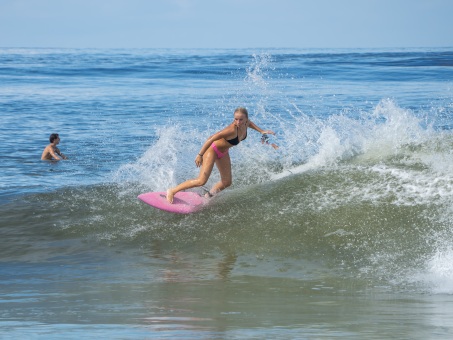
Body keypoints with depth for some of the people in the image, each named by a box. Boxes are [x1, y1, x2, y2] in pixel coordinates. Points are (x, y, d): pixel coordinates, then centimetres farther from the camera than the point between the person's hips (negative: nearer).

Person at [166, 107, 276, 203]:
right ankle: (172, 191, -6)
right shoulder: (232, 129, -36)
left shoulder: (246, 124, -13)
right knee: (201, 181, -17)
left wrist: (261, 131, 14)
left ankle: (207, 196, 34)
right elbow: (211, 138, -35)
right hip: (212, 150, -8)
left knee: (227, 182, 13)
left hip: (223, 152, 8)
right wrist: (200, 155, -35)